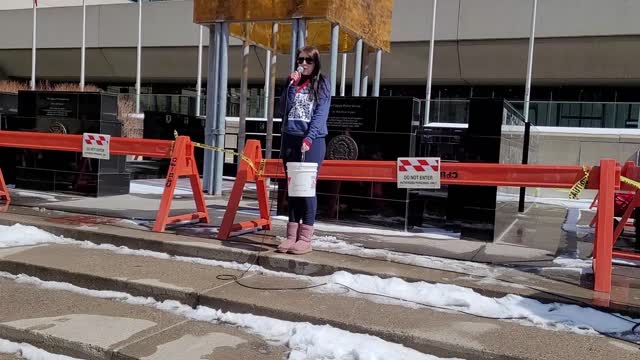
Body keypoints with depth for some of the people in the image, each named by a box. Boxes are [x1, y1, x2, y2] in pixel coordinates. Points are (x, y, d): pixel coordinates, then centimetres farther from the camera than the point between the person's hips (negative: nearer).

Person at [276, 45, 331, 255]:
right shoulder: (292, 82, 16)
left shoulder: (322, 84, 4)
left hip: (312, 141, -4)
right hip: (290, 139, 5)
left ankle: (306, 238, -3)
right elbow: (283, 110, 3)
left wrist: (309, 138, -19)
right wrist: (292, 85, -6)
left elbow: (321, 113, -7)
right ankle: (292, 235, 10)